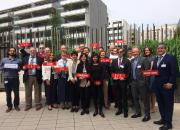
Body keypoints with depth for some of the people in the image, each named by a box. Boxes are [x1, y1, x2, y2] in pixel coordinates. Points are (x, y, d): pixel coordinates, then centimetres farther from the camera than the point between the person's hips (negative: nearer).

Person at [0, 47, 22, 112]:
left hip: (15, 78, 0)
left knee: (16, 93, 2)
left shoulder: (18, 60, 8)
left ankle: (16, 105, 16)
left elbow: (21, 68, 7)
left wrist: (18, 68, -14)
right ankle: (9, 106, 16)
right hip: (7, 78, 1)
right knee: (8, 93, 4)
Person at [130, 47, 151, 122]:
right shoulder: (132, 61, 12)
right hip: (133, 82, 7)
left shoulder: (143, 59, -8)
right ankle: (138, 112, 30)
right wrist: (131, 80, 8)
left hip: (141, 82, -6)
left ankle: (147, 115, 13)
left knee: (145, 99, 2)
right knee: (135, 98, 14)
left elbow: (147, 70, -12)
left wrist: (145, 81, -15)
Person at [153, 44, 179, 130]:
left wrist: (170, 83, -20)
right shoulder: (155, 59, 16)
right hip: (157, 85, 7)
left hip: (167, 85, -7)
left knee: (168, 104, 2)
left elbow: (175, 72, -13)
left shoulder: (171, 58, -7)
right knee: (160, 103, 13)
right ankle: (163, 119, 26)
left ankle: (168, 123, 11)